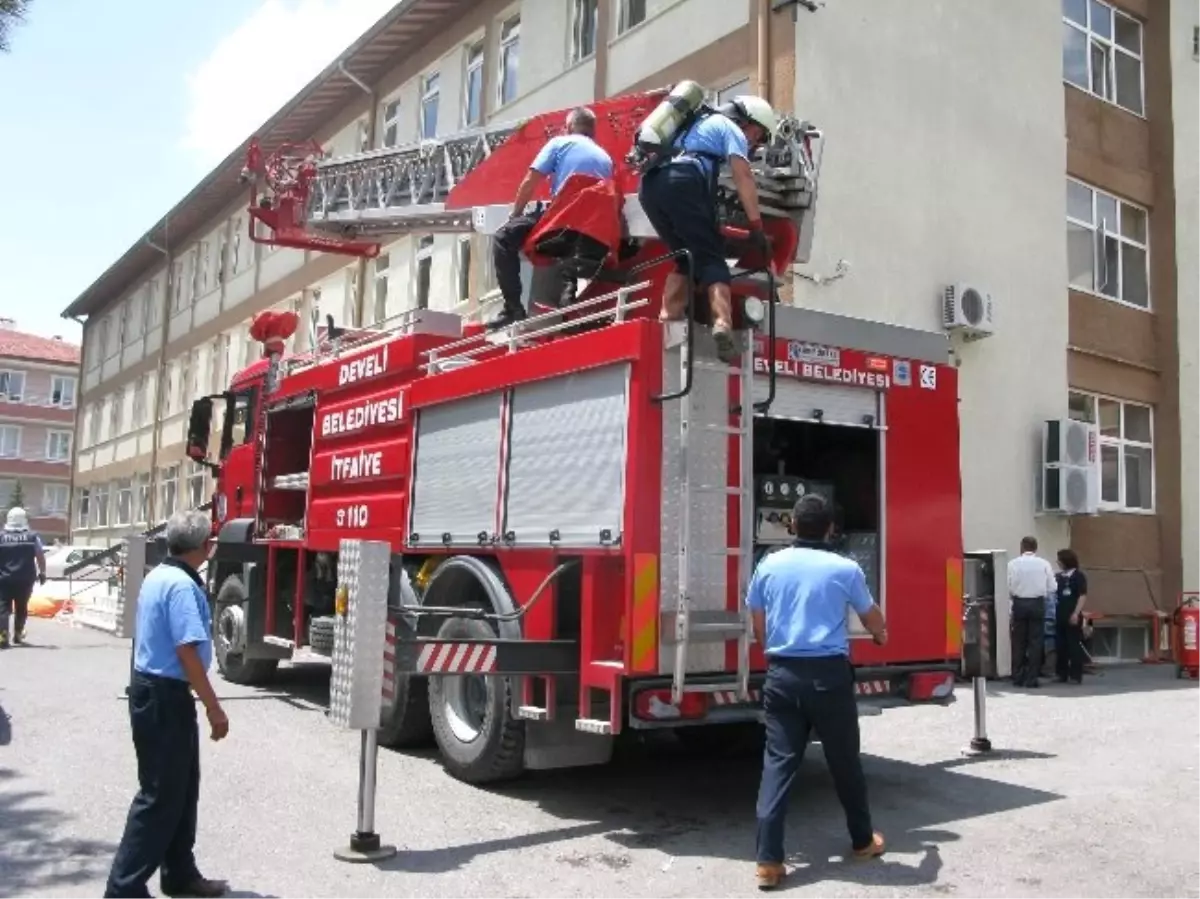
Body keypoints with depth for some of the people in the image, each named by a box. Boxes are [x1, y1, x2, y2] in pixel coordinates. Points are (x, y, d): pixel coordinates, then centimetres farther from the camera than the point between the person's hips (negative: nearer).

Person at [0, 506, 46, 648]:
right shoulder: (33, 536, -1)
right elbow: (40, 556, -1)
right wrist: (42, 572, 10)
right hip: (25, 578, 1)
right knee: (22, 607, 15)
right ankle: (18, 634, 24)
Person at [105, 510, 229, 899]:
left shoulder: (158, 576, 10)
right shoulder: (182, 586, -20)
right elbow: (188, 652, -25)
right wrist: (214, 708, -19)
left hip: (153, 688, 10)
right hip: (166, 696, -10)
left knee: (181, 789, 18)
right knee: (160, 795, -2)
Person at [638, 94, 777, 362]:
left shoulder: (698, 121, 39)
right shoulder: (731, 128, 15)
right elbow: (742, 176, 1)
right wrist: (756, 225, -2)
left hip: (649, 184, 7)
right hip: (683, 182, -7)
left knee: (684, 256, 18)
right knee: (710, 256, -7)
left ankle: (669, 316, 3)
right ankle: (722, 323, -26)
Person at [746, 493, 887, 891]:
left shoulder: (769, 566, 4)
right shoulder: (845, 569, -1)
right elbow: (872, 618, 16)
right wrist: (881, 636, 40)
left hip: (782, 673, 2)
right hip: (829, 673, -2)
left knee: (778, 762, 2)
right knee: (844, 760, 15)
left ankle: (768, 860, -2)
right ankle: (862, 841, 34)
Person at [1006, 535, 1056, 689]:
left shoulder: (1013, 564, -4)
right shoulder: (1044, 564, -2)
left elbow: (1008, 587, -6)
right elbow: (1052, 588, -1)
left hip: (1019, 604, 0)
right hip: (1037, 604, 0)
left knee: (1018, 642, 8)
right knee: (1035, 642, 5)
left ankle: (1017, 678, 11)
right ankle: (1031, 679, 5)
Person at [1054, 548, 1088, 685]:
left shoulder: (1079, 576, -4)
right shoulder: (1058, 577, 13)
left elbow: (1083, 596, -10)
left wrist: (1076, 613, -17)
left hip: (1072, 616, -6)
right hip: (1059, 616, 6)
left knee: (1075, 646, -2)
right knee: (1060, 646, 8)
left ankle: (1076, 675, 3)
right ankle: (1061, 674, 15)